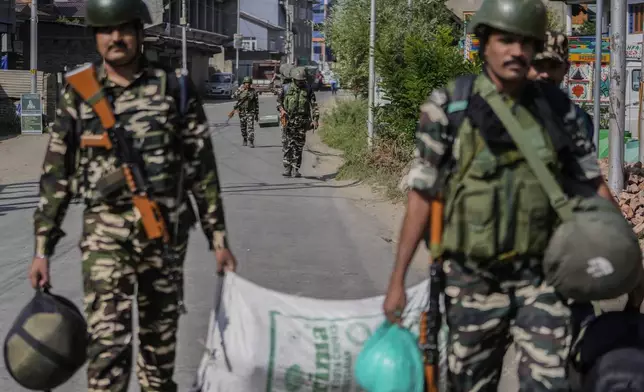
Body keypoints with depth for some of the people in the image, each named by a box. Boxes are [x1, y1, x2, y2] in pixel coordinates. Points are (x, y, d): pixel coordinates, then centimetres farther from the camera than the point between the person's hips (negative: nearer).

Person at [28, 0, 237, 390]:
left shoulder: (175, 87, 2)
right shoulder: (77, 95, 4)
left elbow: (202, 168, 4)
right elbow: (56, 175, 6)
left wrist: (219, 239, 2)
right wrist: (43, 249, 2)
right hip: (105, 231, 0)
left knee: (161, 336, 9)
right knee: (107, 341, -10)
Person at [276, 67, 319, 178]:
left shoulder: (308, 91, 5)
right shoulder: (287, 89, 5)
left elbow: (314, 106, 2)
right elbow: (279, 101, 14)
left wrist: (315, 119, -9)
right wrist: (281, 109, -7)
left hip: (302, 122, 1)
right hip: (289, 120, -1)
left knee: (299, 146, 2)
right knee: (289, 145, -8)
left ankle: (296, 169, 7)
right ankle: (287, 168, -4)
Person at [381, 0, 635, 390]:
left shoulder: (557, 106, 0)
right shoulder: (448, 107, -8)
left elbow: (593, 184, 6)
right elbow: (423, 194, -6)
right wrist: (397, 279, -8)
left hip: (541, 277, 1)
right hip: (473, 279, -1)